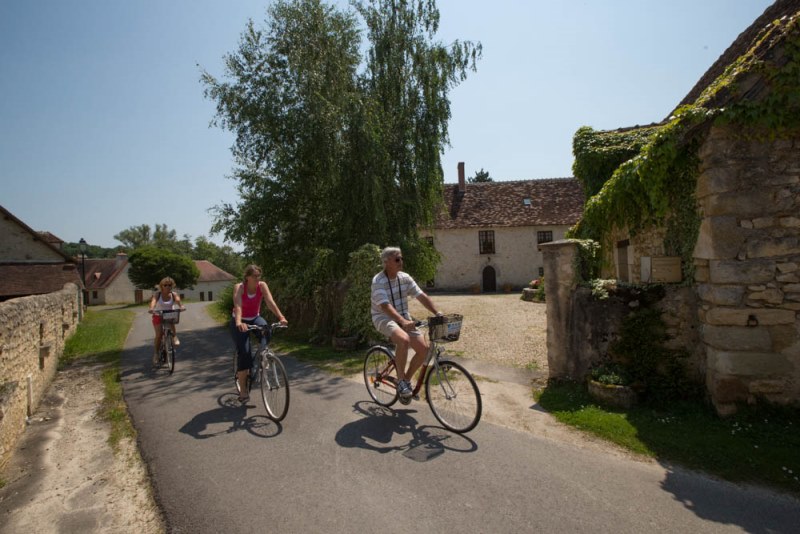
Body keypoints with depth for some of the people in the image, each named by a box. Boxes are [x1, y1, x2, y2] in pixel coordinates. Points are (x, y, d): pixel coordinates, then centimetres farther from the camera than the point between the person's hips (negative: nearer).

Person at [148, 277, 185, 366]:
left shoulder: (174, 294, -8)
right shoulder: (157, 294, -11)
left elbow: (178, 300, -28)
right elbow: (153, 301, -30)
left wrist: (181, 306, -51)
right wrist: (151, 308, -53)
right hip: (158, 316, -1)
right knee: (159, 335, -12)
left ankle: (174, 337, -17)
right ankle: (155, 354, 2)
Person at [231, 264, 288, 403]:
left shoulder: (262, 286, -15)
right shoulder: (239, 287, -23)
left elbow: (270, 302, -27)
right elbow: (238, 305, -38)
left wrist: (281, 317, -42)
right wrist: (238, 322, -57)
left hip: (254, 318, 3)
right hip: (240, 322, -3)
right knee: (244, 353, -14)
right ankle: (243, 391, -4)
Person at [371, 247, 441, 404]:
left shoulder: (405, 277, 1)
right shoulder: (378, 281, -17)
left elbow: (421, 296, -2)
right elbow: (385, 305, -30)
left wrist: (438, 313, -14)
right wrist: (403, 322, -44)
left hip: (403, 317, 6)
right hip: (384, 318, -6)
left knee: (424, 347, -11)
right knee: (404, 339, -36)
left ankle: (407, 379, 11)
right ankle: (401, 381, -17)